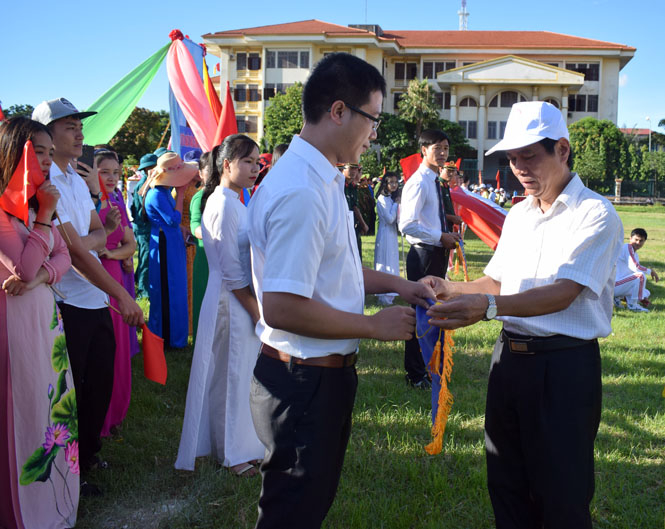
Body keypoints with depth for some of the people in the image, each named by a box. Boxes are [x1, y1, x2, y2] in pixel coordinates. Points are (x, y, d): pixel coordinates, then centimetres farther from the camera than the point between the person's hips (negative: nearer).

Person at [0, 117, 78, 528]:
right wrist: (45, 217, -16)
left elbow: (64, 255, 8)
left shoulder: (38, 201, 11)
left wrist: (41, 276, -13)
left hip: (46, 315, 8)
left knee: (55, 401, 13)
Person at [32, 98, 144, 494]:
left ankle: (88, 453, 36)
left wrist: (84, 241, -15)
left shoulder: (77, 180, 13)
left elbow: (100, 233, 10)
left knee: (101, 382, 17)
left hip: (96, 300, 8)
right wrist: (123, 296, -17)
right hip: (69, 304, -8)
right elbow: (75, 252, -19)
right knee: (72, 392, 4)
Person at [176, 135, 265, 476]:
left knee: (236, 373, 17)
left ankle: (236, 444, 31)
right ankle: (234, 453, 16)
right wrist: (257, 313, -16)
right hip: (232, 303, -10)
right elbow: (231, 273, -20)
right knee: (233, 373, 2)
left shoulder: (233, 202, 13)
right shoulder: (223, 205, -18)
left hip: (240, 298, 10)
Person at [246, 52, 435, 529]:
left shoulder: (323, 180, 8)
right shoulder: (300, 192, -25)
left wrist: (394, 284, 11)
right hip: (304, 382, -10)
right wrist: (374, 325, -19)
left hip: (326, 374, 10)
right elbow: (282, 307, -30)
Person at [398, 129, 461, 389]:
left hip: (437, 253, 10)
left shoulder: (436, 182, 15)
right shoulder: (418, 182, -15)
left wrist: (448, 235, 7)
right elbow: (407, 225, -24)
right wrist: (441, 237, -19)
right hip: (423, 254, -10)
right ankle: (416, 375, 9)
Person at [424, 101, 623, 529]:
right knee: (506, 482, 17)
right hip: (510, 356, 7)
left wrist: (488, 307, -35)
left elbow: (561, 293, -22)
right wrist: (451, 291, -3)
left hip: (565, 364, -7)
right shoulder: (519, 214, 13)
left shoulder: (595, 215, -12)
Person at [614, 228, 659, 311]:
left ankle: (617, 298, 12)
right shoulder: (627, 247, -12)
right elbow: (634, 267, -23)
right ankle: (632, 304, -12)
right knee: (641, 276, -23)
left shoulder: (635, 255, 18)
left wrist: (643, 297, 11)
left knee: (646, 293, 20)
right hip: (614, 285, -10)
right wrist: (651, 271, -8)